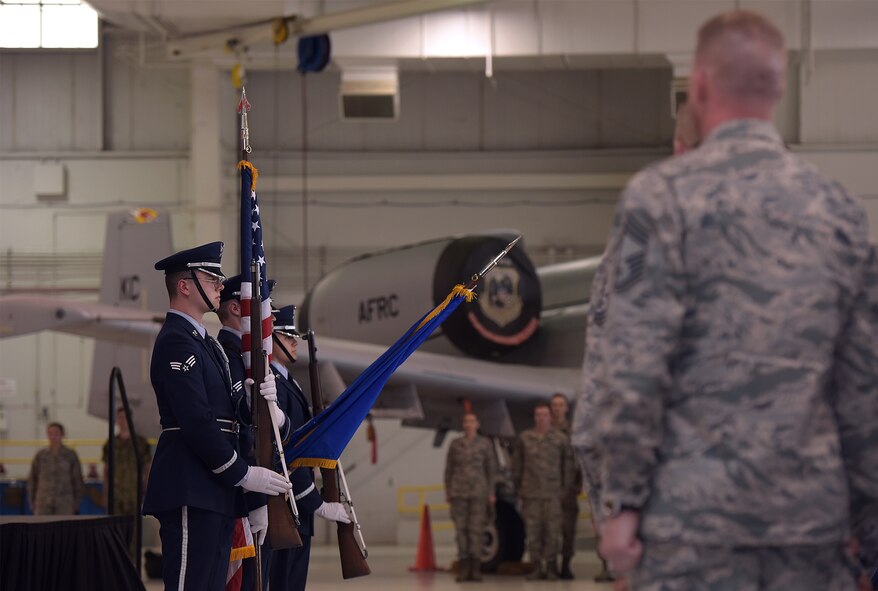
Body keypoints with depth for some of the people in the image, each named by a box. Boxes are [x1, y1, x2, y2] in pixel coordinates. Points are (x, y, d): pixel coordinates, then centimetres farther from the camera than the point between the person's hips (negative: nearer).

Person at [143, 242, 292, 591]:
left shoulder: (203, 340, 21)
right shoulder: (176, 342, -12)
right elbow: (197, 422, -19)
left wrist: (257, 396, 0)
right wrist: (243, 474, -15)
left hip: (215, 493, 10)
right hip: (191, 491, -10)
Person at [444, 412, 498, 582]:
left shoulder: (485, 444, 3)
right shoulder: (455, 444, 7)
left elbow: (491, 469, 4)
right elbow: (449, 469, 10)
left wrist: (491, 493, -2)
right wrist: (447, 492, 3)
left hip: (478, 491, -1)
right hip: (459, 491, 1)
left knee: (476, 529, -6)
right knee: (461, 528, -3)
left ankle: (475, 568, -2)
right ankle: (463, 569, 0)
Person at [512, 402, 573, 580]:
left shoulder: (560, 439, 6)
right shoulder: (524, 438, 9)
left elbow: (567, 465, 7)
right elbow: (517, 465, 12)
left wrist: (565, 488, 1)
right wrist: (518, 487, 6)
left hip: (552, 493, -1)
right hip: (530, 493, 1)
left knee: (552, 531, -3)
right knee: (532, 531, 0)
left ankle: (551, 566, 5)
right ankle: (537, 567, 7)